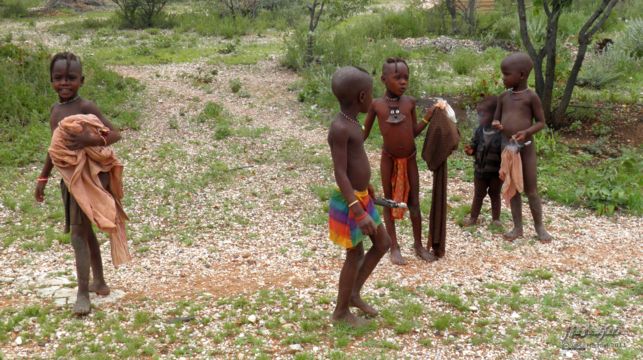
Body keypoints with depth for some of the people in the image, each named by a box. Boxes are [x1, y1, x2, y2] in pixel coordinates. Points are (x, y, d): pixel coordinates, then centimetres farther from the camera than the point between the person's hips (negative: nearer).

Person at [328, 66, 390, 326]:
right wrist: (359, 212, -31)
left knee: (383, 244, 18)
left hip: (362, 197, 9)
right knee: (355, 255, 4)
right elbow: (340, 174, -27)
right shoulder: (340, 128, -24)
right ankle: (341, 311, 22)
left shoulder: (351, 123, 6)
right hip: (349, 202, -9)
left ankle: (354, 294, 30)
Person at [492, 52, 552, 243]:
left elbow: (541, 122, -5)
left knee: (531, 190, 2)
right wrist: (496, 124, -12)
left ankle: (539, 227, 16)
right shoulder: (503, 96, 5)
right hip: (507, 148, 5)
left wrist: (526, 132, -23)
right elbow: (496, 119, 12)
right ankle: (517, 227, 19)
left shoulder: (531, 96, -9)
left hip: (526, 148, -5)